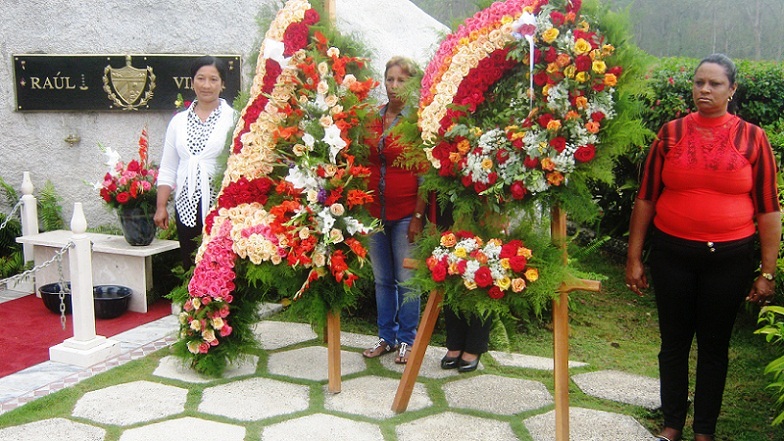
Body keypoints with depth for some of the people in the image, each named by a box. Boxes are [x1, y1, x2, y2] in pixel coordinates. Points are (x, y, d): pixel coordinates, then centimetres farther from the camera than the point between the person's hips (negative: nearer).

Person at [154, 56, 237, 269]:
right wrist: (161, 207, 10)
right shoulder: (179, 121, 14)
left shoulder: (233, 119, 0)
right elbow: (167, 169, 16)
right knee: (190, 268, 7)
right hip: (187, 207, 4)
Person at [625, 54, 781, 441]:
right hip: (673, 253, 1)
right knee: (674, 341, 11)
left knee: (714, 344, 11)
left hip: (730, 257, -1)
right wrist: (633, 258, 1)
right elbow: (646, 199, 3)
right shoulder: (671, 133, 1)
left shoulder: (752, 137, -1)